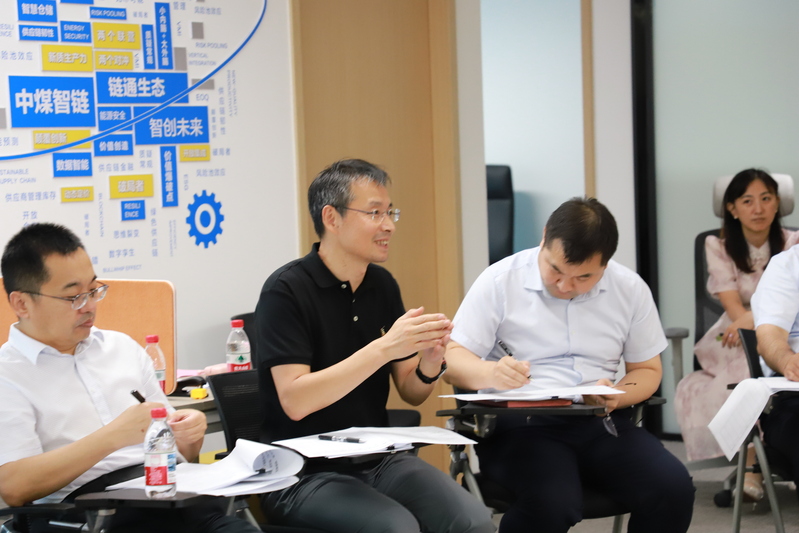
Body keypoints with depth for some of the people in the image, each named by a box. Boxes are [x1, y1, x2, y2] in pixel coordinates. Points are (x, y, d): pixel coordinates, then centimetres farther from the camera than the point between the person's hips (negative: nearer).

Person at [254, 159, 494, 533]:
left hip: (376, 459, 6)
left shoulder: (382, 285, 9)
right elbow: (294, 402, -21)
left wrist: (429, 363, -12)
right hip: (305, 473, -5)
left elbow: (411, 393, 12)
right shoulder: (286, 291, -11)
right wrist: (383, 348, -26)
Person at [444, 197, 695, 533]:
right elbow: (452, 360, -2)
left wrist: (617, 396, -8)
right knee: (551, 504, -35)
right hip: (519, 424, -4)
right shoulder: (499, 281, -2)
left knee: (673, 490, -23)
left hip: (601, 425, 4)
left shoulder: (631, 289, 8)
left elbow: (647, 370, 16)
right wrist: (489, 374, -26)